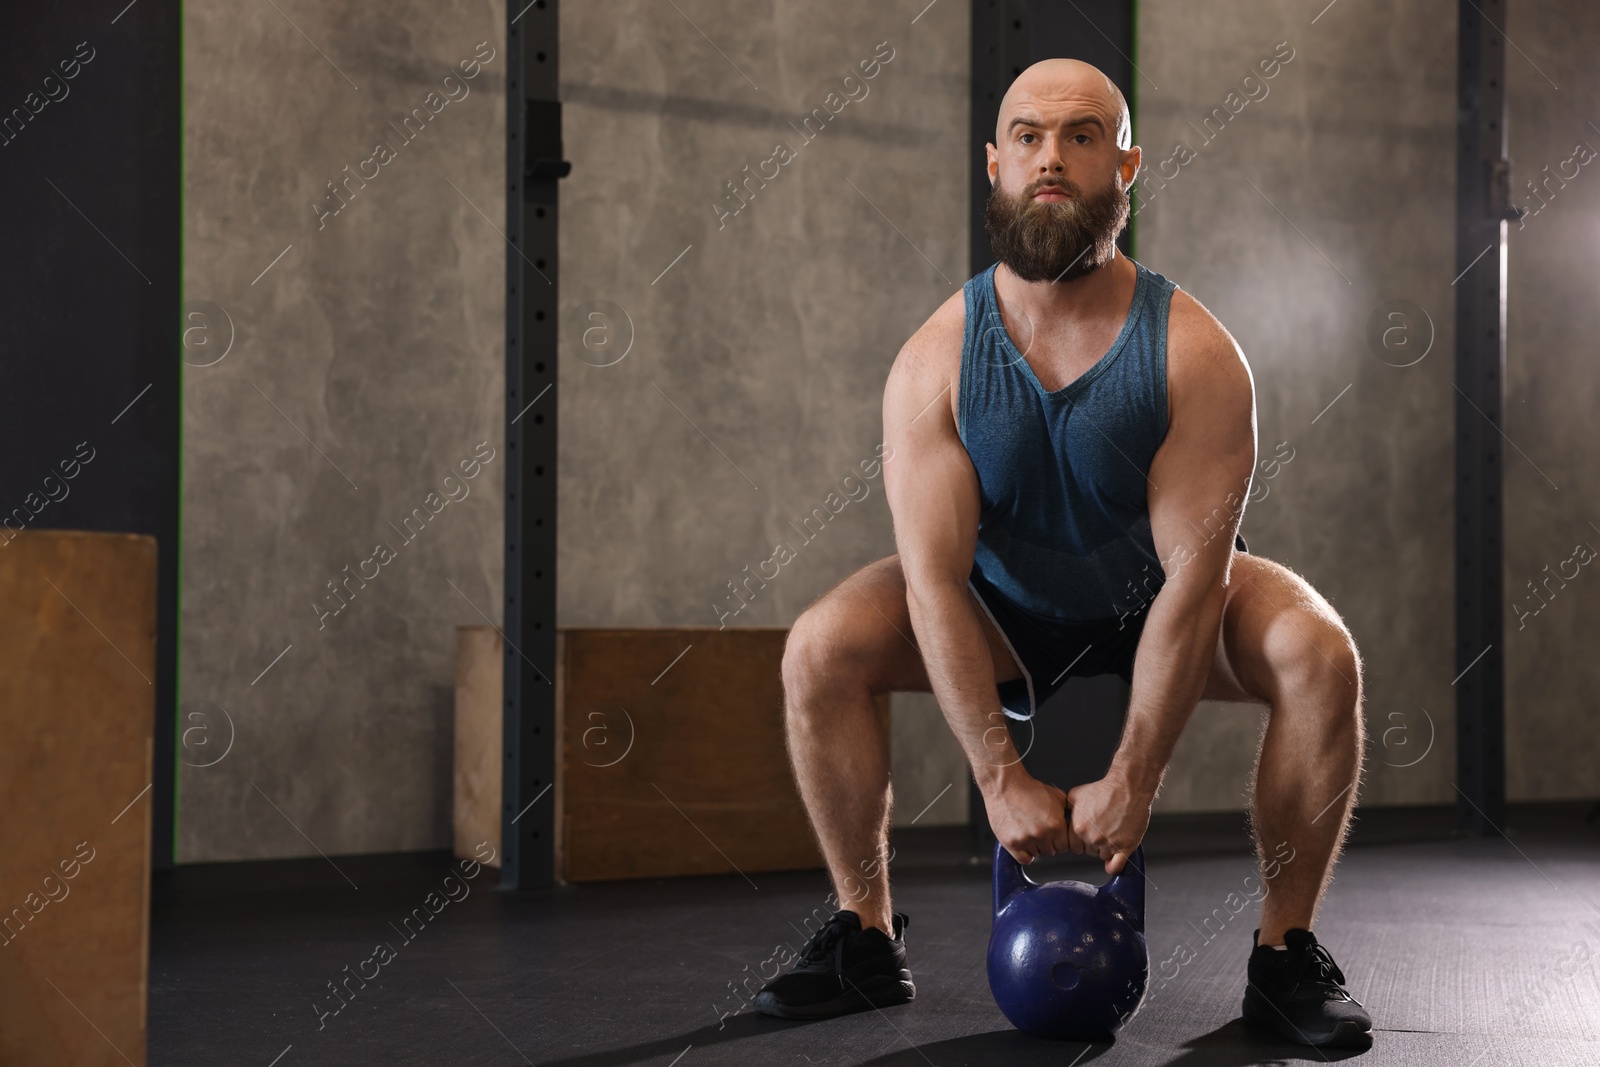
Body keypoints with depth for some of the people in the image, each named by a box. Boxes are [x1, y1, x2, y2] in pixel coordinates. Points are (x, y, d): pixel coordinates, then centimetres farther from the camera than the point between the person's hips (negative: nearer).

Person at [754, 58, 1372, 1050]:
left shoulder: (1195, 353, -24)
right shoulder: (937, 358, -20)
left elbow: (1195, 574, -26)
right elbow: (934, 576, -23)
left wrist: (1132, 780, -29)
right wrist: (1001, 777, -28)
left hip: (1154, 609, -1)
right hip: (1003, 617, 1)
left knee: (1319, 653, -29)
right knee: (819, 650, -21)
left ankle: (1287, 952, -11)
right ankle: (866, 939, -4)